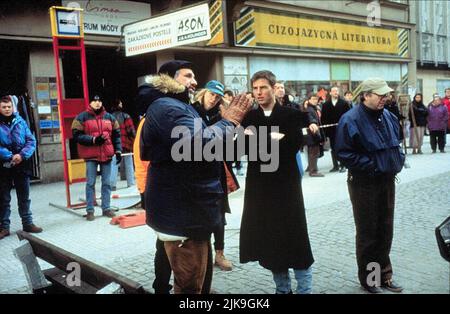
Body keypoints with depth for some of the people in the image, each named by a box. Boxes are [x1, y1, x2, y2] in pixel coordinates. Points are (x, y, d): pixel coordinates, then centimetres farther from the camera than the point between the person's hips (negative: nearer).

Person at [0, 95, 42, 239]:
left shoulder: (20, 121, 4)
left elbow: (31, 141, 1)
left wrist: (22, 155, -14)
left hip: (22, 165, 2)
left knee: (24, 197, 11)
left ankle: (27, 223, 22)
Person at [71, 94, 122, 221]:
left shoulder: (110, 117, 11)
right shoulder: (82, 118, -1)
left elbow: (116, 135, 14)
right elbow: (77, 136, -8)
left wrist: (118, 150, 4)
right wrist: (93, 139, -18)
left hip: (107, 154, 4)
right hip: (91, 155, -3)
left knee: (107, 182, 8)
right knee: (90, 183, 1)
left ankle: (106, 208, 17)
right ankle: (90, 210, 9)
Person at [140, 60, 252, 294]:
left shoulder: (175, 106, 19)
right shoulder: (168, 108, -18)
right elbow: (200, 143, -33)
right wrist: (229, 121, -17)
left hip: (184, 207, 11)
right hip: (182, 211, -11)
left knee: (193, 278, 24)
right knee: (189, 284, -1)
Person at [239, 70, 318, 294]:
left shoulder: (291, 115, -2)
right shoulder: (249, 117, 7)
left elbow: (294, 145, -15)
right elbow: (244, 148, -5)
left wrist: (260, 139, -14)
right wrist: (274, 140, -19)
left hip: (286, 185, -3)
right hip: (259, 187, 3)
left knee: (294, 239, 0)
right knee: (268, 241, 8)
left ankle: (304, 289, 15)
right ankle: (282, 288, 24)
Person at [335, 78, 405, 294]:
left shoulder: (388, 116, 7)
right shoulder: (351, 120, -16)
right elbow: (344, 153, -19)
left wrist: (399, 160, 4)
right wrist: (371, 165, -20)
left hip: (387, 180, 7)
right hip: (364, 183, -7)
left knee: (385, 230, 15)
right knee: (367, 233, 5)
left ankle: (383, 274, 30)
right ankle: (367, 278, 22)